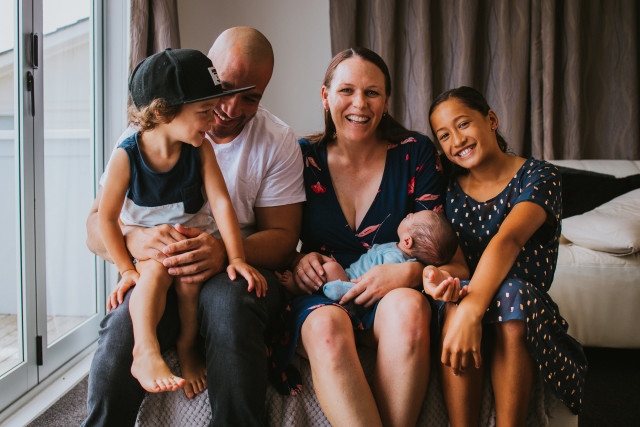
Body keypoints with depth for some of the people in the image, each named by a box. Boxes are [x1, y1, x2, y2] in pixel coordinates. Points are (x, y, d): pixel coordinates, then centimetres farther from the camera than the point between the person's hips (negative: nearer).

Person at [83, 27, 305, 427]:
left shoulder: (278, 141, 3)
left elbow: (282, 238, -3)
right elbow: (97, 226, -2)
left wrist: (226, 252, -26)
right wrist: (135, 240, -28)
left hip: (240, 275, 0)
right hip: (158, 274, 1)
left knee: (227, 298, -35)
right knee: (127, 319, -32)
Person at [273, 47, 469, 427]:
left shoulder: (416, 154, 2)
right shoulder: (304, 157, 4)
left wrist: (409, 271, -21)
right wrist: (297, 261, -13)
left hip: (395, 294, 0)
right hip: (322, 295, 0)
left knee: (408, 308, -36)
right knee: (326, 326, -36)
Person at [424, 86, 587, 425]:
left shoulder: (538, 176, -5)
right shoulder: (451, 190, 8)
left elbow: (507, 240, -25)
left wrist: (471, 309, -41)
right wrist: (435, 274, -28)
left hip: (528, 309, -2)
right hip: (461, 308, 3)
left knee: (513, 291, -35)